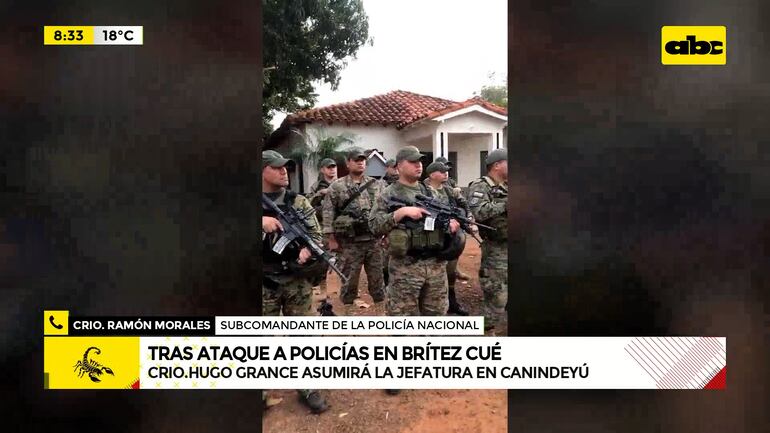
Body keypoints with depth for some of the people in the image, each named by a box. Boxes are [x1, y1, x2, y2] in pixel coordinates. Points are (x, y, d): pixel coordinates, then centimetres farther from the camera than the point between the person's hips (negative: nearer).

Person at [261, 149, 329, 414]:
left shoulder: (299, 202, 4)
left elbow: (316, 233, 2)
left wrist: (307, 250, -18)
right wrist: (261, 221, -25)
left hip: (297, 279, 1)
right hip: (264, 282, -1)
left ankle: (306, 387, 24)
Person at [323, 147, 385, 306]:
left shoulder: (375, 185, 9)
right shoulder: (337, 186, -1)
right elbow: (328, 213, -2)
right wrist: (331, 239, -6)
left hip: (374, 240, 3)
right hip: (350, 242, -3)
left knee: (377, 278, 10)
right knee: (349, 279, 6)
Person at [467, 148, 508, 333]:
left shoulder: (507, 187, 11)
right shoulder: (479, 187, -12)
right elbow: (479, 212, -29)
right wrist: (505, 203, -23)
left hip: (508, 246, 8)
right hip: (496, 249, -7)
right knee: (497, 295, -2)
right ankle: (488, 329, 13)